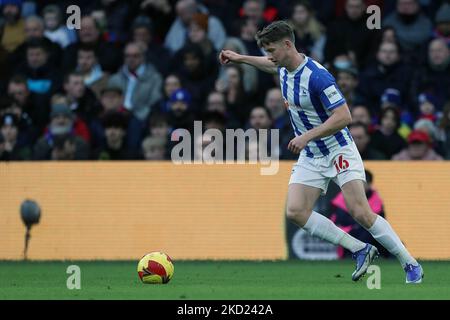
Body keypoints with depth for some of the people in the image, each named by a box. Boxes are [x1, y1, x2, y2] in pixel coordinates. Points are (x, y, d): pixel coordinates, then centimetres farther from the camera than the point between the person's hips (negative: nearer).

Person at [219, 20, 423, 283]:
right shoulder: (284, 68, 2)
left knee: (361, 213, -18)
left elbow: (344, 116, -27)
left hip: (339, 151, -8)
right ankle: (361, 250, -3)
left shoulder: (317, 76, -24)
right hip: (310, 157, 8)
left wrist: (307, 136, -29)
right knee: (295, 212, -10)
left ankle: (411, 265, -4)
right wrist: (240, 58, 33)